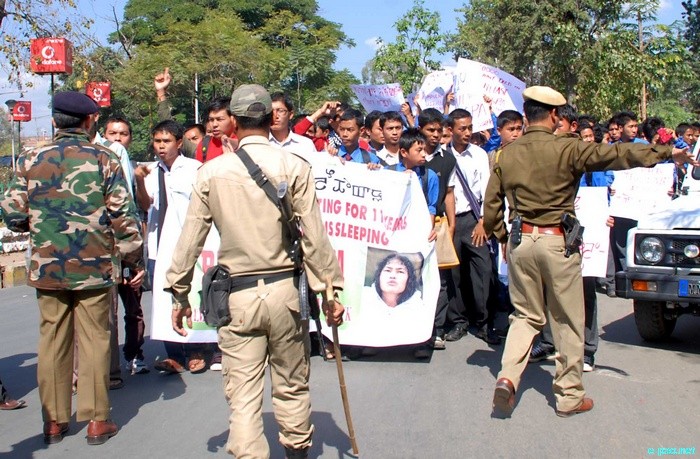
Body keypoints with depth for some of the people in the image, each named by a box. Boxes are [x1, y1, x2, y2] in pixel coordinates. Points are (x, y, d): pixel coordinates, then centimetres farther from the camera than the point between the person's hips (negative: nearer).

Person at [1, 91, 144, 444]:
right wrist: (136, 261, 3)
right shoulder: (103, 160, -5)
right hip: (93, 269, -2)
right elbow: (124, 217, -7)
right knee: (94, 342, 6)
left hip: (47, 269, 2)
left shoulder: (31, 161, 2)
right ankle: (96, 421, 12)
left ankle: (53, 421, 20)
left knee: (52, 343, 11)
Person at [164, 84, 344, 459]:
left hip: (237, 294, 0)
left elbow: (190, 238, 0)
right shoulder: (294, 167, -6)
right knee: (291, 386, 17)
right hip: (285, 289, 0)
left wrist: (178, 292, 11)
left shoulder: (211, 171, -2)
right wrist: (330, 290, 2)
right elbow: (314, 237, -7)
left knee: (242, 393, 6)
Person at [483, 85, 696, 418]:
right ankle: (569, 396, 19)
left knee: (526, 316, 16)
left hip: (520, 241, 4)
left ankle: (507, 377, -3)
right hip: (557, 241, -4)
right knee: (568, 321, 9)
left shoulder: (506, 155, 2)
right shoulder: (566, 149, -10)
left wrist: (503, 238, 19)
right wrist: (667, 152, -2)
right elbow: (617, 154, -10)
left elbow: (491, 206, 5)